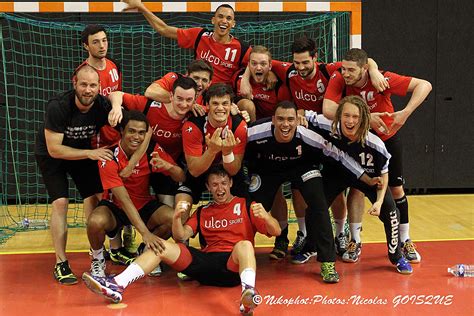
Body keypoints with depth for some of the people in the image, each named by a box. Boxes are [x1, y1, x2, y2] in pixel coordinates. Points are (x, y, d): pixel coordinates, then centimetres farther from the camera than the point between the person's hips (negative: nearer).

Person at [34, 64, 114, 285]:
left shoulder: (103, 106, -22)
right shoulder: (57, 107, -33)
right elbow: (54, 150, -31)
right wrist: (90, 153, -34)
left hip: (83, 152, 4)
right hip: (51, 155, -4)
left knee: (93, 197, -2)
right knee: (60, 202, -16)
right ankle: (61, 263, -9)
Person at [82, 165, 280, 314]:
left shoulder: (246, 206, 11)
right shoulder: (202, 212, 23)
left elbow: (275, 232, 2)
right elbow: (181, 237, 10)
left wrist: (265, 216, -20)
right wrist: (177, 218, -11)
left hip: (234, 265, -4)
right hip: (205, 263, 4)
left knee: (245, 244, -35)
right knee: (162, 246, -11)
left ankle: (248, 293, -63)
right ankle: (117, 285, -26)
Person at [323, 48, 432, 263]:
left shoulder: (382, 80, -29)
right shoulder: (338, 80, -25)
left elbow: (424, 85, -29)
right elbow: (327, 110, -39)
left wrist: (406, 113, -43)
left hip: (387, 137, 0)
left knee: (396, 189, 5)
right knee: (356, 187, -7)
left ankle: (405, 241, 21)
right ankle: (355, 239, 11)